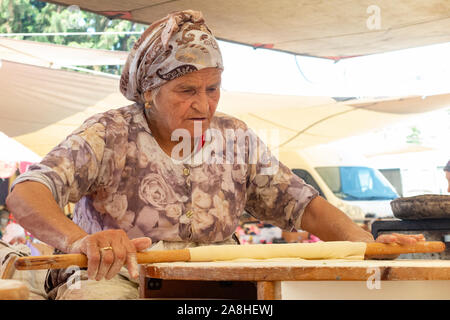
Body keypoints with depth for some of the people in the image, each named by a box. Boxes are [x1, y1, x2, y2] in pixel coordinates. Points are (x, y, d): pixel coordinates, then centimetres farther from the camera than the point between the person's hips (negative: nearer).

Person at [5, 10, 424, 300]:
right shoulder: (109, 135, -8)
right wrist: (79, 240, -43)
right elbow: (27, 193, -21)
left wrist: (364, 242, -14)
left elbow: (299, 203, 5)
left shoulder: (235, 139, 6)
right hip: (111, 280, -4)